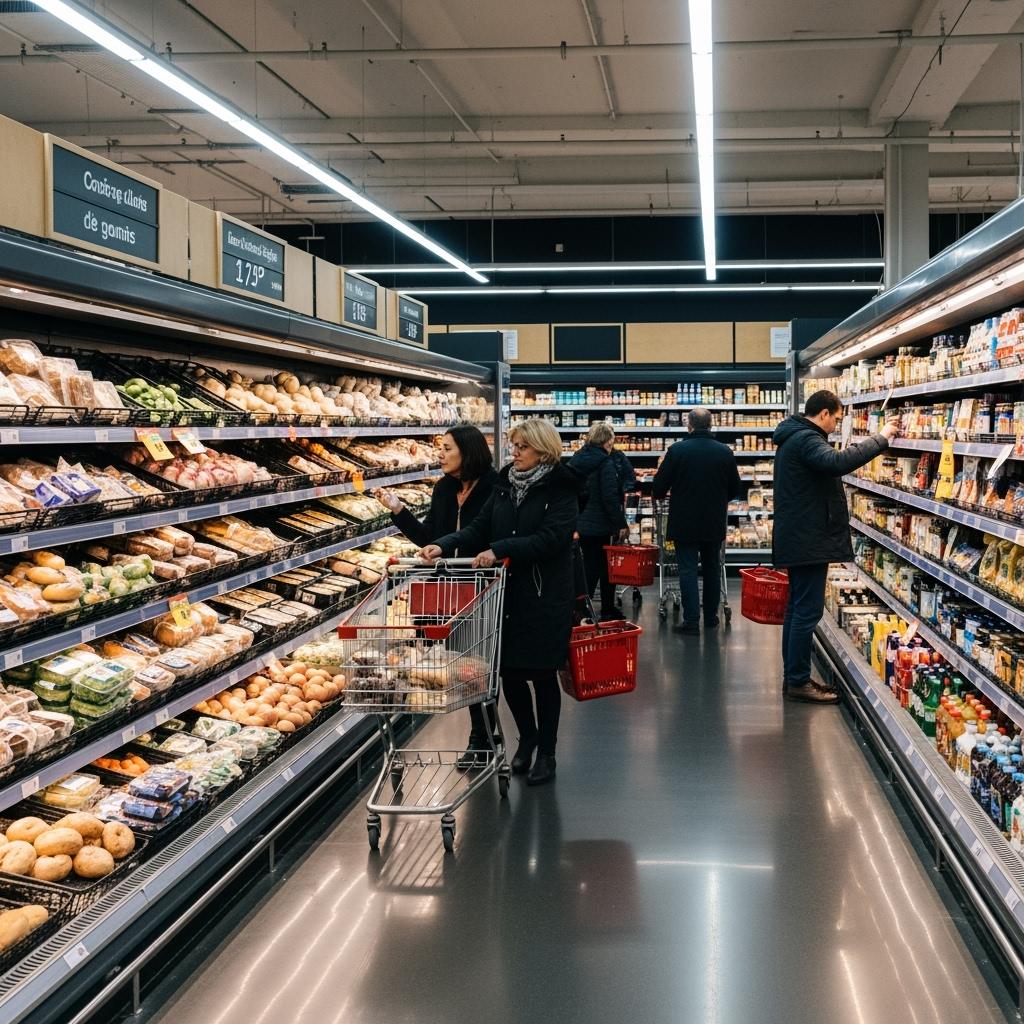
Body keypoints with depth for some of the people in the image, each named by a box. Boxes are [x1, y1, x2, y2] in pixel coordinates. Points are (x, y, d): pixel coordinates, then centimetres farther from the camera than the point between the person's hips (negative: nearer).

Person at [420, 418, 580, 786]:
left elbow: (551, 538, -21)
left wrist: (500, 550, -27)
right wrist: (443, 546, -13)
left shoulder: (560, 489, -10)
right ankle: (527, 737, 34)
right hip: (506, 591, 5)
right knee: (509, 670, 9)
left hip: (545, 596, -5)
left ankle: (546, 753, 21)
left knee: (542, 673, 4)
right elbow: (479, 528, 4)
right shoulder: (506, 484, 8)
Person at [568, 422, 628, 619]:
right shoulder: (605, 462, -14)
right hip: (601, 526, -6)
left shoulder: (576, 460, 8)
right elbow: (610, 497, -19)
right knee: (607, 568, 6)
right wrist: (621, 524, -14)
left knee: (589, 567, 12)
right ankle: (608, 610, 11)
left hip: (581, 524, 7)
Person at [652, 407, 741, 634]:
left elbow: (659, 487, -7)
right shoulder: (725, 452, -3)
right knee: (712, 569, 15)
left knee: (688, 570, 0)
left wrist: (662, 493, 17)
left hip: (684, 522, -3)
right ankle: (711, 617, 22)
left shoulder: (677, 450, -12)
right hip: (715, 524, 3)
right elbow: (735, 489, 6)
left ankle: (691, 621, -4)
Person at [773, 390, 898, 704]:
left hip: (797, 539, 11)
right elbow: (838, 462, -35)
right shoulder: (806, 439, -17)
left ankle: (793, 676, 20)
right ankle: (798, 682, -4)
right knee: (808, 610, -8)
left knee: (797, 608, 14)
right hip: (808, 540, -11)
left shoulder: (793, 438, 18)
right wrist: (881, 438, -29)